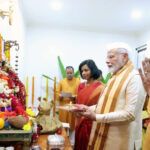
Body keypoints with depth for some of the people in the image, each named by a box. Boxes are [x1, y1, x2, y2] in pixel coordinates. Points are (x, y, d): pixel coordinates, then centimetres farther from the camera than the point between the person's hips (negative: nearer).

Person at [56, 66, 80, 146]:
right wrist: (60, 96, -14)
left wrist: (74, 97, -20)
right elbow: (57, 93, 7)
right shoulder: (62, 81, 8)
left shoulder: (78, 81, 2)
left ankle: (71, 142, 22)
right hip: (63, 106, 2)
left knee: (72, 125, 6)